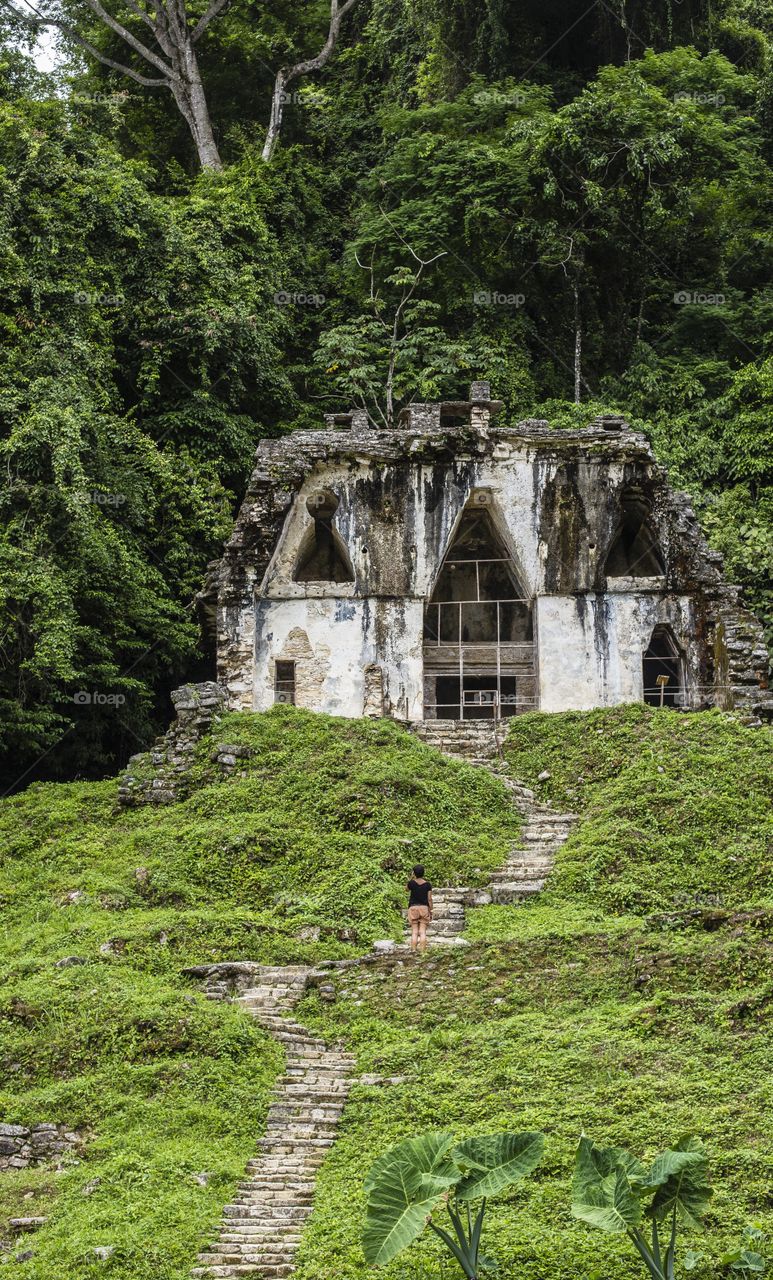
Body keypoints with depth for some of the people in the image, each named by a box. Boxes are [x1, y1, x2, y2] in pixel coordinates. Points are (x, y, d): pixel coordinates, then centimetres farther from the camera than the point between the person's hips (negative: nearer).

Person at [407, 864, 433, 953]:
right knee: (423, 932, 0)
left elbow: (408, 889, 18)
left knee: (414, 932, 1)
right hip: (424, 908, 0)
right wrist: (430, 911, 6)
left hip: (413, 908, 0)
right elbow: (429, 899, -2)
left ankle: (413, 950, -4)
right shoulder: (427, 884, -3)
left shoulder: (411, 883, -5)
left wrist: (413, 878, 9)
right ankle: (422, 951, -6)